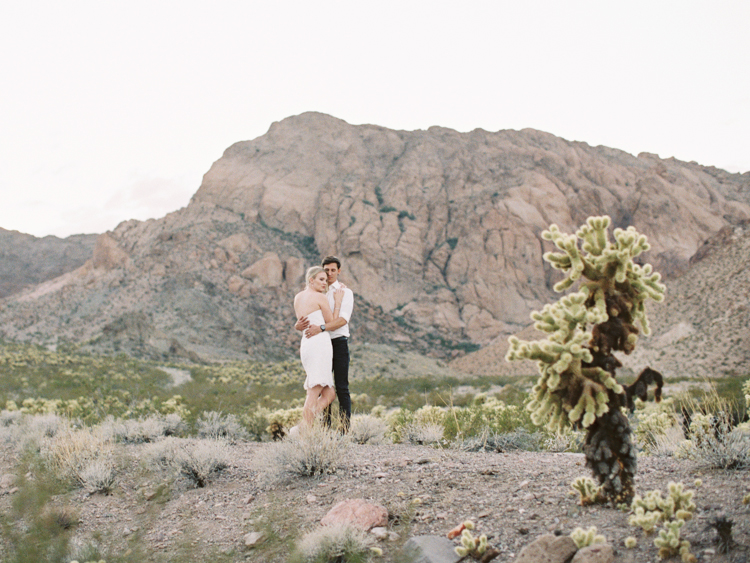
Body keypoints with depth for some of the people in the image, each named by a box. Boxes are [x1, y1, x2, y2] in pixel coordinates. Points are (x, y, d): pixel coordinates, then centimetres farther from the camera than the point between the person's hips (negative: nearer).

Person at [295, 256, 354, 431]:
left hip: (339, 342, -4)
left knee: (342, 388, -4)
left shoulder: (345, 292, 1)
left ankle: (345, 429, -3)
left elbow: (343, 320, -16)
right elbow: (301, 322, 5)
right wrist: (299, 325, -20)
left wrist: (321, 328, -30)